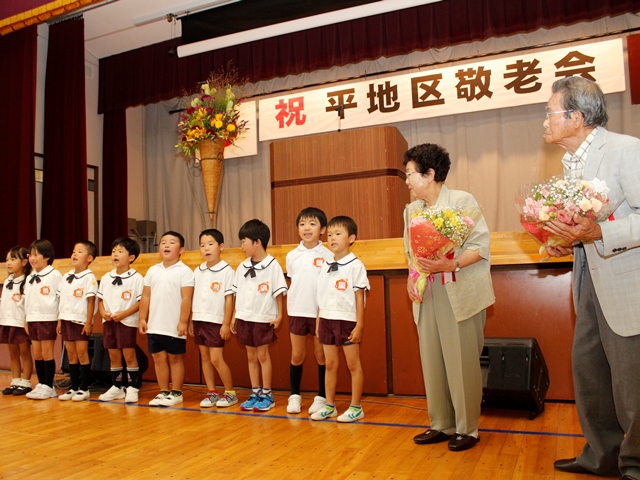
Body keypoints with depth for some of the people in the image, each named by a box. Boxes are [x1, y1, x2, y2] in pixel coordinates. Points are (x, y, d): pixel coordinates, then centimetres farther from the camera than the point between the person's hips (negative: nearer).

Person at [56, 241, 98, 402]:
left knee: (82, 354, -1)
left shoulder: (89, 277, -8)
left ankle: (84, 389, 7)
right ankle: (73, 387, 19)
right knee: (71, 355, 11)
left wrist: (88, 322, -14)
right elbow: (62, 299, 13)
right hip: (66, 320, 6)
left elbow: (91, 301, -11)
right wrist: (59, 320, 10)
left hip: (81, 321, -6)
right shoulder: (66, 276, 11)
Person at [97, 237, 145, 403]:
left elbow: (141, 301, -12)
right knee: (113, 356, 12)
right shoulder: (106, 278, 10)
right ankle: (117, 387, 24)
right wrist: (103, 312, -5)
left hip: (127, 322, -6)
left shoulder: (136, 278, -8)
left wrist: (123, 314, -19)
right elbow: (100, 298, 13)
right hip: (108, 322, 6)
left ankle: (132, 388, 9)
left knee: (129, 355, -1)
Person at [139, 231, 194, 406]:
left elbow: (187, 298, -12)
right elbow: (146, 296, 11)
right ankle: (163, 392, 23)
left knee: (175, 359, 6)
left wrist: (183, 322, -16)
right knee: (159, 359, 11)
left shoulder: (184, 271, -7)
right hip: (155, 326, 5)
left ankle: (176, 393, 17)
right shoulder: (152, 270, 10)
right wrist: (142, 318, 6)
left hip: (174, 326, -5)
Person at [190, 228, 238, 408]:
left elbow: (229, 299, -9)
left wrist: (226, 324, -12)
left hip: (216, 321, -6)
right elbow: (193, 297, 12)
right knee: (204, 357, 10)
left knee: (216, 359, -5)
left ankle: (230, 393, 11)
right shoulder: (197, 271, 8)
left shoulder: (227, 271, -8)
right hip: (199, 320, 6)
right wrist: (190, 321, 9)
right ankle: (211, 392, 21)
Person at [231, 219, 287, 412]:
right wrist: (234, 316, 9)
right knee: (251, 356, 12)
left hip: (263, 318, -5)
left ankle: (267, 395, 14)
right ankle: (255, 394, 22)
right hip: (244, 317, 5)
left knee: (262, 355, 2)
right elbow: (237, 293, 10)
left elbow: (278, 292, -7)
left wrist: (279, 315, -9)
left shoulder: (272, 265, -9)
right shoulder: (242, 267, 6)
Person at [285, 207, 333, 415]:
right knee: (297, 356, 10)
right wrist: (288, 308, 8)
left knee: (321, 356, 8)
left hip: (321, 312, -3)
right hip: (297, 312, 3)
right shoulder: (291, 256, 4)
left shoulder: (328, 256, -6)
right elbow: (290, 284, 12)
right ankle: (295, 395, 24)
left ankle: (321, 397, 19)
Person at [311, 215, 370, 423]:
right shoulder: (325, 267, 9)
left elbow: (359, 298, -9)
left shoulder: (355, 266, -8)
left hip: (347, 321, -6)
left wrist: (359, 325, -12)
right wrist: (318, 323, 9)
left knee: (353, 365, 5)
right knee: (330, 365, 13)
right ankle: (329, 405, 23)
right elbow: (322, 298, 11)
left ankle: (356, 407, 15)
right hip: (327, 320, 6)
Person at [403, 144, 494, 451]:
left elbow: (481, 246, -10)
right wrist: (412, 276, 0)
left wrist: (451, 265, -24)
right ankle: (441, 425, 22)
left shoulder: (462, 200, -5)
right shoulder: (411, 210, 14)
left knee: (462, 362, 0)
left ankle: (467, 428, 16)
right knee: (432, 361, 8)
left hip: (460, 294, -6)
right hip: (427, 296, 6)